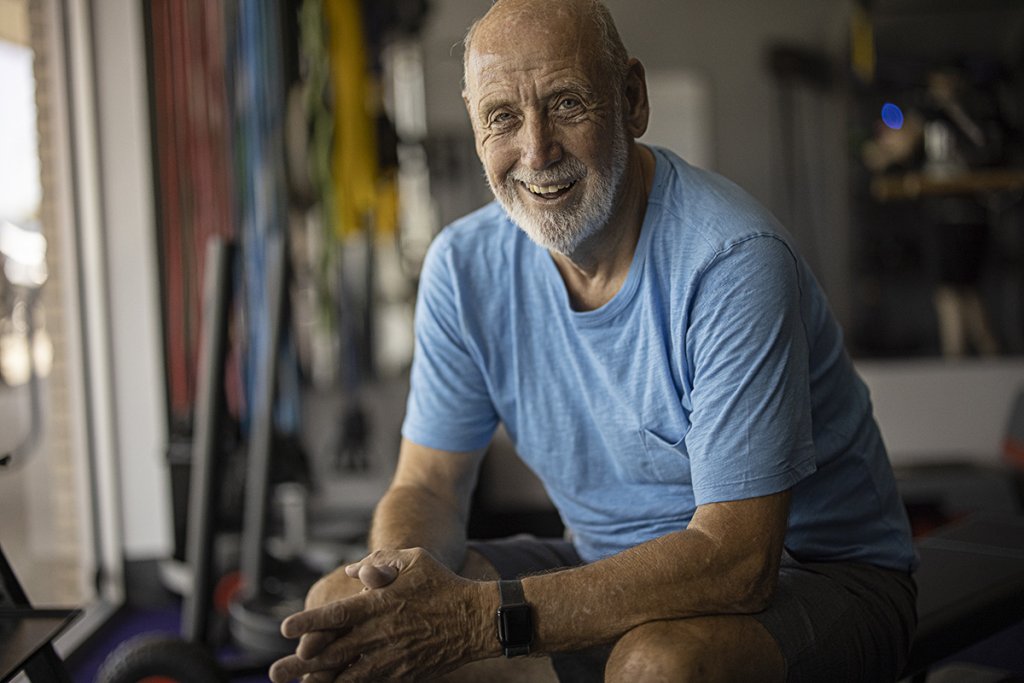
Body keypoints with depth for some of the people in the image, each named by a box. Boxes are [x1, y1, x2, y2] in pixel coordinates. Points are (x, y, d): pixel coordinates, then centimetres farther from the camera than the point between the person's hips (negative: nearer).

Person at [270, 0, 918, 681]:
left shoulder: (733, 262, -25)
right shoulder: (465, 264, -5)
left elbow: (736, 556, -30)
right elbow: (428, 487, -2)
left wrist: (486, 618, -37)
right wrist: (403, 573, -28)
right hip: (611, 573, 5)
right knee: (338, 608, -8)